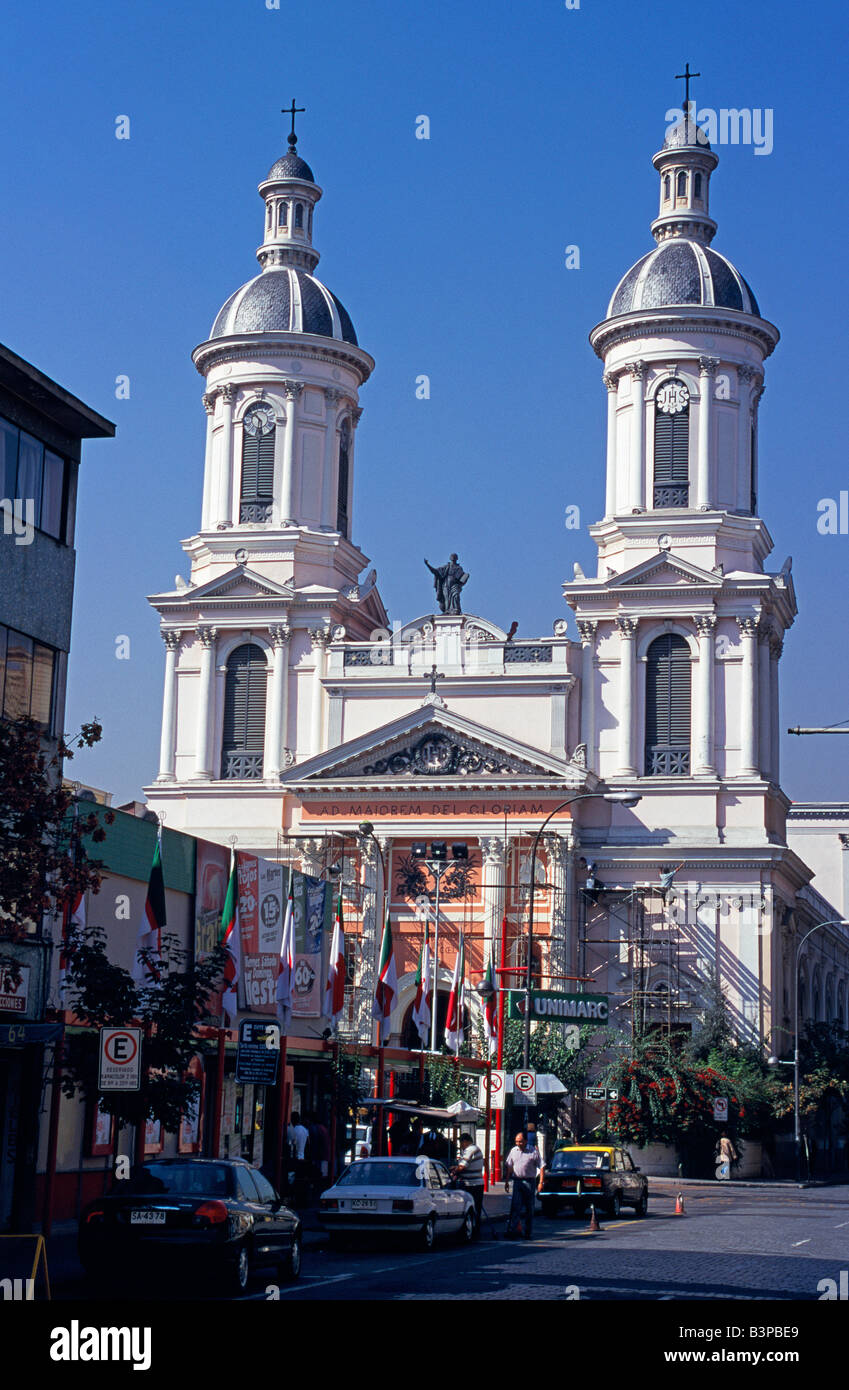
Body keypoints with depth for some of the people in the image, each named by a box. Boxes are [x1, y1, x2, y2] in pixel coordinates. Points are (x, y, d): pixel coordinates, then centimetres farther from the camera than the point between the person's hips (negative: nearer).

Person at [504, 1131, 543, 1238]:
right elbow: (509, 1167, 16)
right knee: (515, 1206, -6)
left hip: (529, 1181, -3)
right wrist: (506, 1181, 12)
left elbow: (541, 1167, -3)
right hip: (517, 1181, 3)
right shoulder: (513, 1151, 10)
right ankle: (512, 1231, -10)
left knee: (529, 1208, 5)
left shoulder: (533, 1151, -3)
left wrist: (541, 1182, -11)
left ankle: (528, 1232, 13)